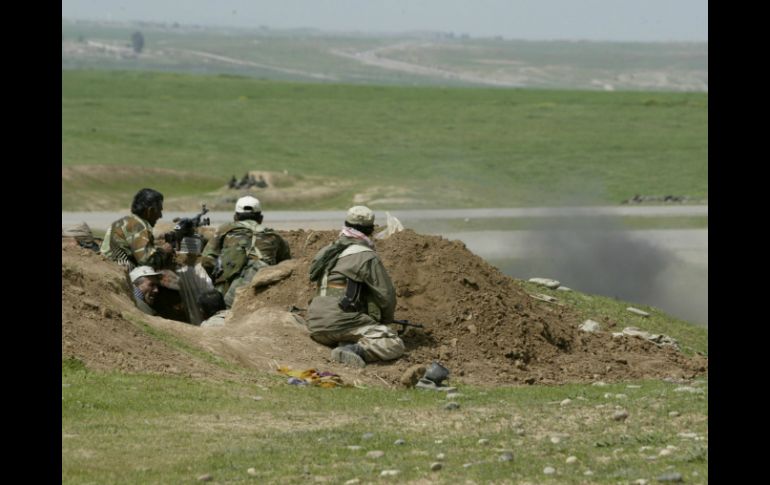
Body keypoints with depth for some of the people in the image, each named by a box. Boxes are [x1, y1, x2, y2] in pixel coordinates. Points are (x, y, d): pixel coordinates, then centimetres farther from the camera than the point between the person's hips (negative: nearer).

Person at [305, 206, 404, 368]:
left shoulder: (326, 252, 18)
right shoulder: (367, 257, -5)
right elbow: (386, 295, -2)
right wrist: (385, 320, 21)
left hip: (316, 328, 7)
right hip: (342, 322, -7)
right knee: (395, 346, -8)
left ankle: (345, 345, 3)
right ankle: (355, 350, -29)